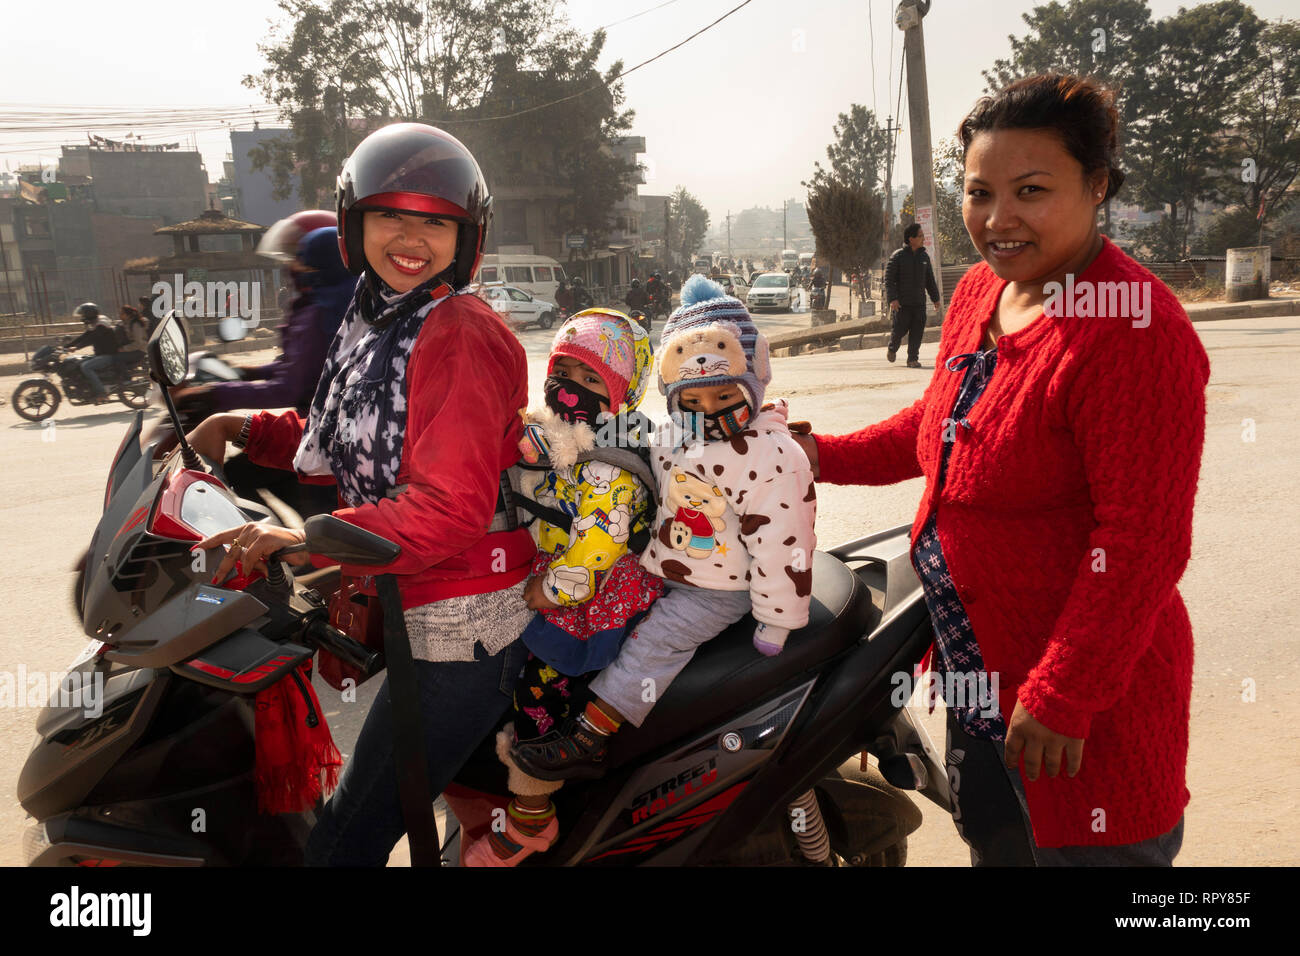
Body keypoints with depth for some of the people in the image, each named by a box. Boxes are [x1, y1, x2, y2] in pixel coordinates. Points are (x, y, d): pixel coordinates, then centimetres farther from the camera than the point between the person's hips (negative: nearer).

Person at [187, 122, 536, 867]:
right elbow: (349, 451, 21)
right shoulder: (374, 326, 12)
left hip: (459, 629, -10)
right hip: (412, 611, 10)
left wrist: (306, 540, -35)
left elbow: (452, 509, -27)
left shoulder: (460, 335, -18)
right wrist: (246, 428, 9)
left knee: (347, 841, -3)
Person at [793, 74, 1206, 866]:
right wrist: (825, 457, 12)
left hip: (1082, 687, -8)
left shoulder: (1133, 329, -24)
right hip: (977, 667, 9)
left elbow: (1142, 541, -25)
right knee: (993, 842, 23)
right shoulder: (980, 291, 4)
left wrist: (1062, 695, -23)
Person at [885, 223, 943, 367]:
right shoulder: (898, 256, -6)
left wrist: (935, 298, 18)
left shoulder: (924, 256, 11)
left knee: (917, 331, -1)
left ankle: (913, 359, 6)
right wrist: (892, 299, -18)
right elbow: (888, 279, -9)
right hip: (901, 303, -4)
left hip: (919, 302, 4)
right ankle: (892, 348, 30)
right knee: (900, 329, 1)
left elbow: (930, 280, 19)